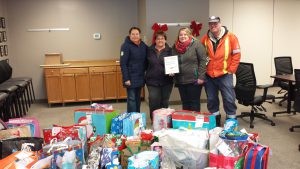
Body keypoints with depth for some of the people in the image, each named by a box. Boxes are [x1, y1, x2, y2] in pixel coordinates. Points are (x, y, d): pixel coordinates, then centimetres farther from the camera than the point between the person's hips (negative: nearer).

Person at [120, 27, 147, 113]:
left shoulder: (144, 45, 6)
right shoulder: (126, 46, -10)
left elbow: (146, 61, 16)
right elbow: (123, 64, -14)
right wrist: (126, 79, -18)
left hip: (140, 77, 6)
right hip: (131, 78, -6)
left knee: (138, 98, 14)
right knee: (131, 99, -2)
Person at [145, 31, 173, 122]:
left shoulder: (169, 51, 3)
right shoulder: (150, 50, 6)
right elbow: (145, 64, 7)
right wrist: (148, 75, 0)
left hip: (166, 81, 0)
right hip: (152, 81, 0)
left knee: (164, 102, 10)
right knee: (154, 102, -4)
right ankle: (154, 120, 11)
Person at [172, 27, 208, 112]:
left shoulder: (196, 44, -6)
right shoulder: (175, 47, 11)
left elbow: (203, 61, -10)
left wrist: (201, 77, -15)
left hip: (194, 80, -5)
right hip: (180, 80, 5)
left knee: (194, 103, 4)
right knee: (185, 103, 14)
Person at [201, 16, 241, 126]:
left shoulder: (230, 37, -5)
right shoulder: (205, 38, 4)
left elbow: (236, 54, -3)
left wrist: (231, 70, -5)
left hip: (225, 74, -3)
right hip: (209, 75, 4)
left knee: (229, 99, -1)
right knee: (211, 100, 12)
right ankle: (215, 122, 28)